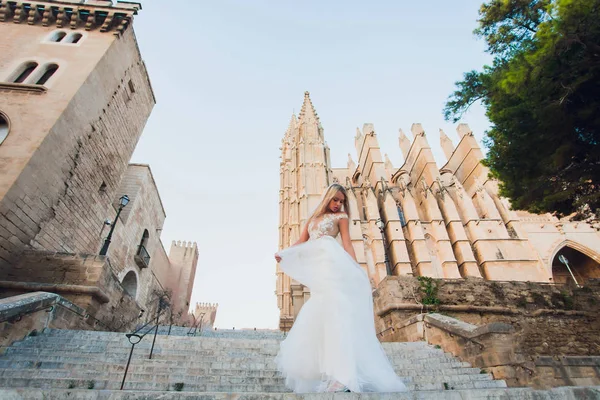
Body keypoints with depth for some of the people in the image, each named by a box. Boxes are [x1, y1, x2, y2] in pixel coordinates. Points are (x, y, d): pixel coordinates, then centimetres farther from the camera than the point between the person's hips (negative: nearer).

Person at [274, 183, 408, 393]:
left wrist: (356, 270, -5)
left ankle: (342, 375, -25)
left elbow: (347, 244, 5)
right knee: (317, 312, 1)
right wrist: (283, 253, 5)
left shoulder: (341, 217, 13)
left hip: (333, 261, -5)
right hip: (318, 265, 6)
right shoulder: (313, 217, 26)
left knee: (334, 307, -18)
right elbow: (301, 242, 20)